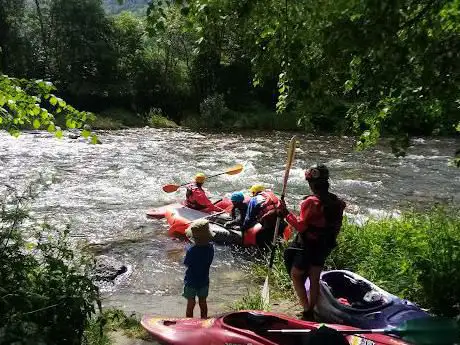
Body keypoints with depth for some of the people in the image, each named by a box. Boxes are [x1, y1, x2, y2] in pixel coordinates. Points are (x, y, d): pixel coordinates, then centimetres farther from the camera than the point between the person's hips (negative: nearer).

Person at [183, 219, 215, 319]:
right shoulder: (210, 248, -13)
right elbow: (209, 262, 0)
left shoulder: (191, 250, -27)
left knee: (190, 304, 12)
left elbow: (186, 264, -13)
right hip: (204, 281, 4)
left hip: (191, 281, -4)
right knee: (203, 303, 21)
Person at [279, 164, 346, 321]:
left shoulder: (311, 202, -22)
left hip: (308, 247, -7)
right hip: (325, 247, 7)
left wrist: (286, 214, -14)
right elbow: (336, 226, 9)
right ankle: (310, 311, 27)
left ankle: (307, 311, 3)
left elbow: (301, 226, -23)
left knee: (295, 275, 8)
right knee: (315, 279, 17)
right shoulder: (337, 202, 1)